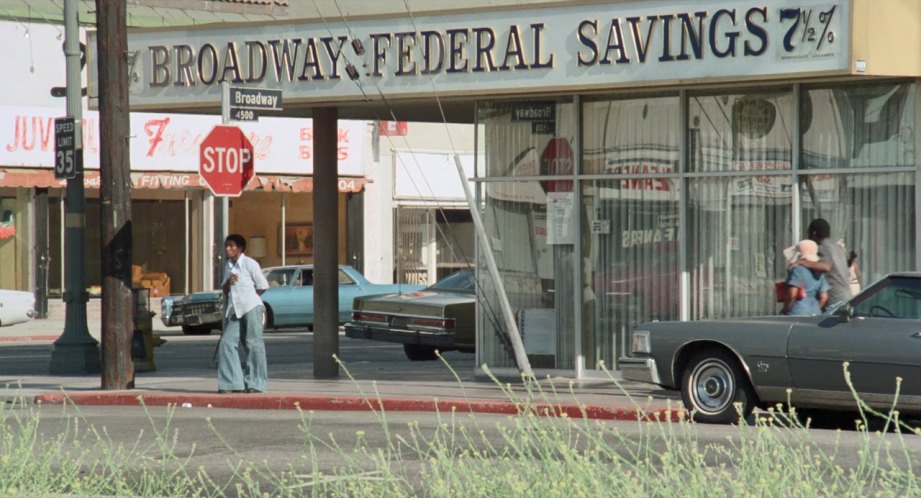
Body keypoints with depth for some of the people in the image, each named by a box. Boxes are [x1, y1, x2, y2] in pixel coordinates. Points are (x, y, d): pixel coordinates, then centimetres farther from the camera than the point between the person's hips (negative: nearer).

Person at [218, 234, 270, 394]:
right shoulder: (228, 266, 16)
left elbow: (263, 286, -2)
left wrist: (248, 296, 8)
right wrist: (228, 282, -3)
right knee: (227, 343, -4)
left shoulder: (249, 263, -4)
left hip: (251, 308, -7)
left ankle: (255, 383, -2)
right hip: (234, 310, 7)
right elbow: (225, 291, 19)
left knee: (253, 344, -6)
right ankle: (232, 383, -1)